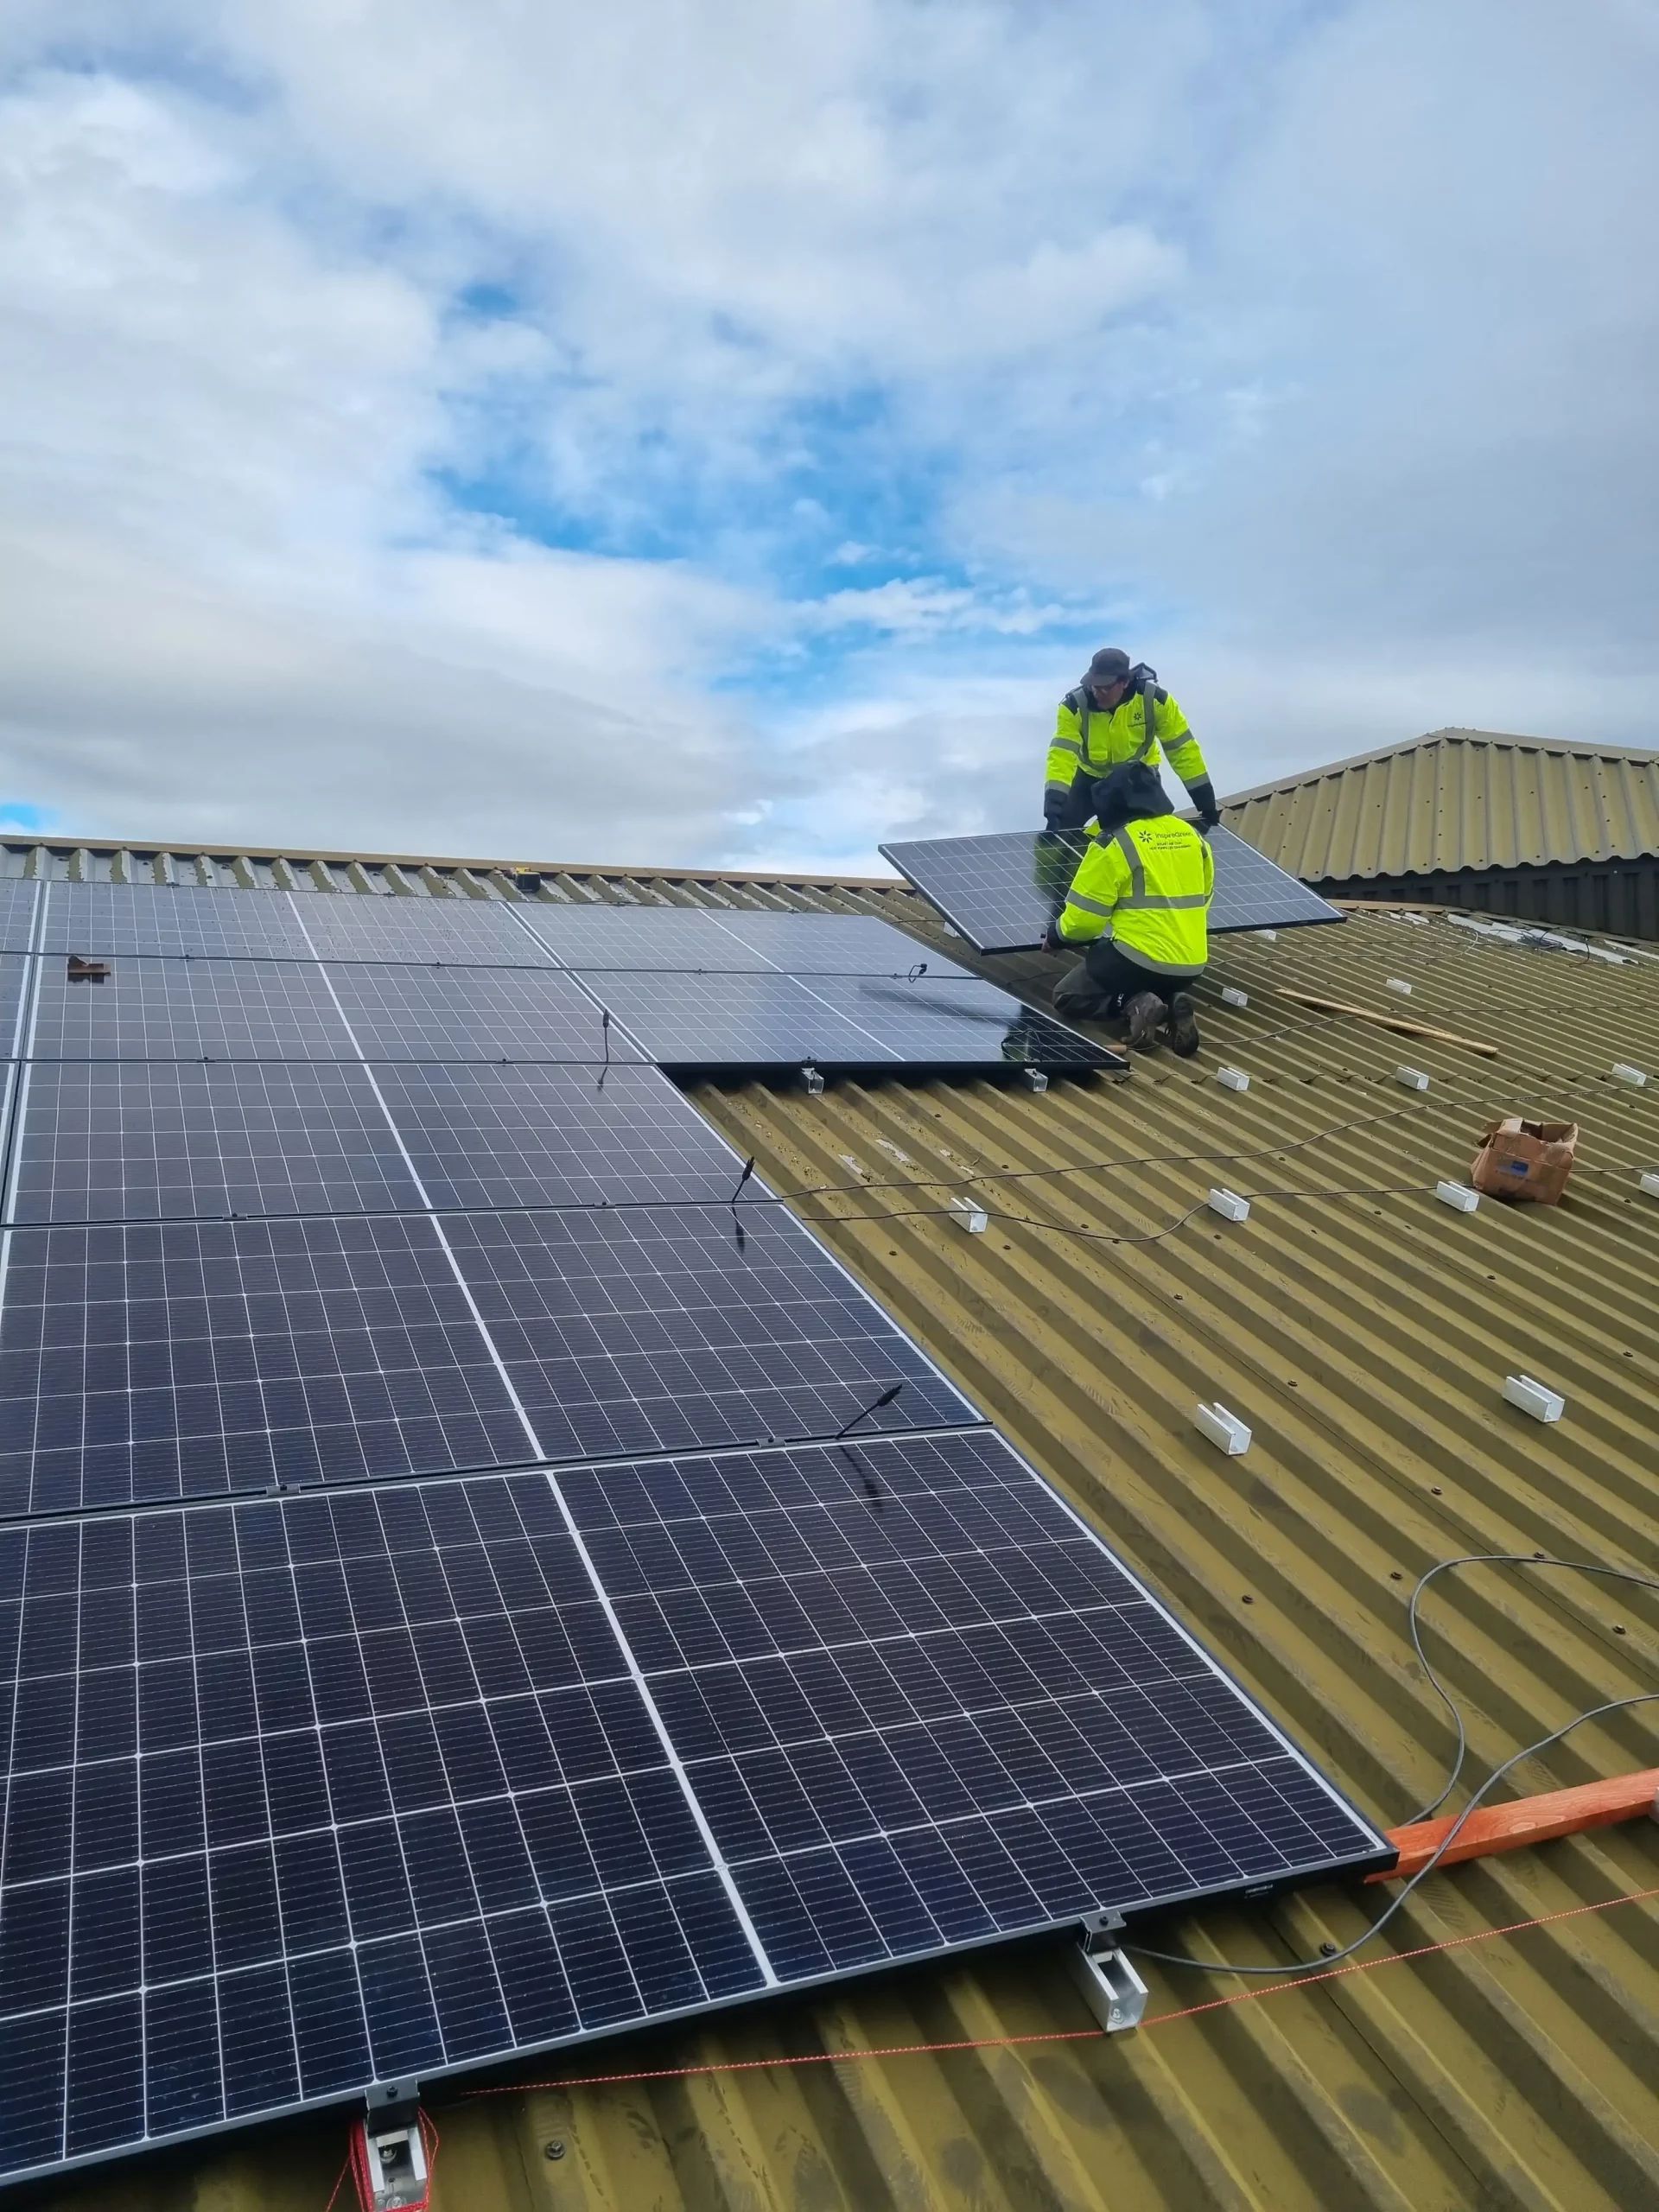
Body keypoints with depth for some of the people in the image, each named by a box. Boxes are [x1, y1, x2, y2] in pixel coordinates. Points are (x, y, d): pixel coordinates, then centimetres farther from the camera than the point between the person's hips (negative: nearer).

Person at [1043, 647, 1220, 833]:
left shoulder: (1153, 699, -27)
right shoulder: (1074, 706, -29)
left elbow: (1182, 747, -20)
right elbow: (1062, 755, -36)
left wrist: (1206, 802, -19)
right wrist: (1053, 807, -51)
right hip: (1091, 777, 0)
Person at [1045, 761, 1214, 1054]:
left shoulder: (1115, 843, -11)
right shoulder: (1191, 835, 8)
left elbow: (1084, 917, -9)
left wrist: (1056, 935, 12)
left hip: (1138, 958, -6)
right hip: (1190, 965, 6)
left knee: (1068, 998, 14)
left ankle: (1135, 1005, -11)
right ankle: (1172, 1002, 2)